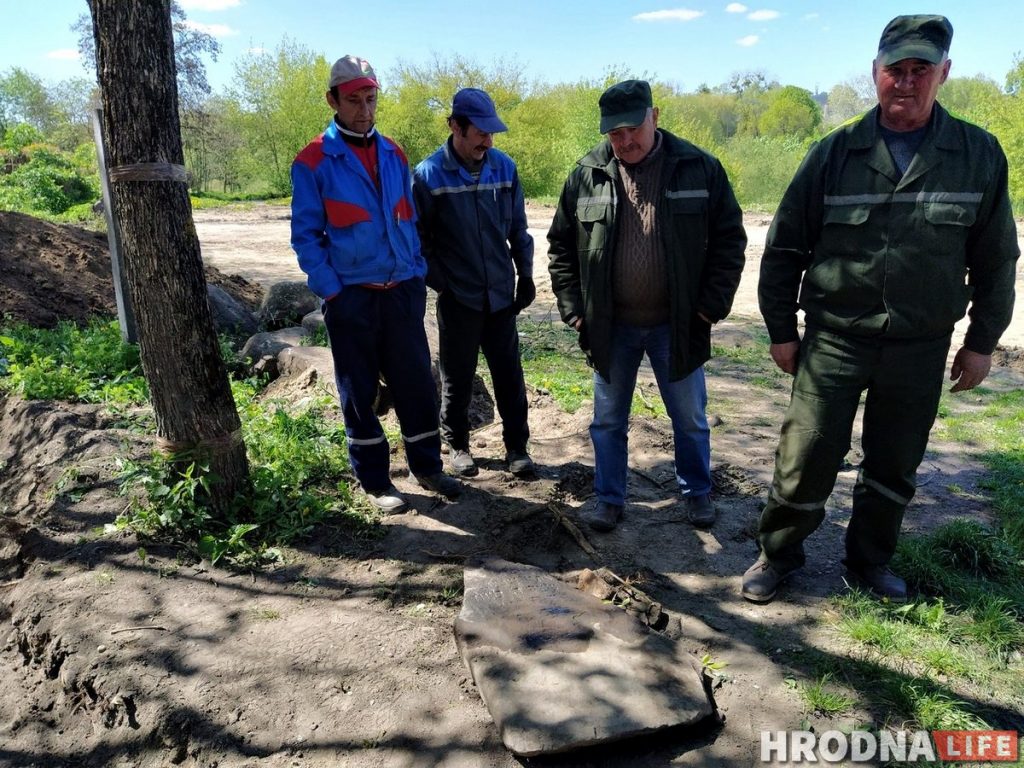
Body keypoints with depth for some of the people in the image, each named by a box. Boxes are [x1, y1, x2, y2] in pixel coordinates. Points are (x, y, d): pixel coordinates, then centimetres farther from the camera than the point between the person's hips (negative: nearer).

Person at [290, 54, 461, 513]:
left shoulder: (394, 155, 11)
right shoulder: (313, 162, -4)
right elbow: (305, 235, -4)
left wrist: (419, 273, 8)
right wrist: (330, 290, -11)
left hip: (403, 291, 4)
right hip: (351, 298, -4)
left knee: (417, 383, 8)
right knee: (359, 392, 6)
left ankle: (428, 467, 25)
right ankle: (374, 480, 21)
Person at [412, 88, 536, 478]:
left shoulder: (504, 167, 0)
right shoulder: (429, 175, -9)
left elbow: (518, 227, 9)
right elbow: (419, 238, -3)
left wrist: (525, 274, 7)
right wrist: (440, 283, -5)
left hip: (501, 295, 3)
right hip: (458, 299, -2)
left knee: (509, 375, 8)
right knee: (457, 377, 11)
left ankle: (517, 445, 23)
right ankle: (457, 444, 29)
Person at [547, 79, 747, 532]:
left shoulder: (699, 169, -5)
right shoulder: (586, 175, -2)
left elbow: (729, 239, 0)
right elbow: (561, 247, 4)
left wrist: (712, 306, -7)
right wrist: (574, 310, -2)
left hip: (676, 324, -1)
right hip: (610, 326, 1)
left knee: (690, 419, 13)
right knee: (608, 420, 11)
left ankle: (696, 492, 35)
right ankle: (609, 499, 28)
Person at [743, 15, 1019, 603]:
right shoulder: (835, 152, -2)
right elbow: (784, 248, 1)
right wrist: (781, 331, 0)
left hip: (921, 347, 2)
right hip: (834, 339, -1)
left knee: (895, 466, 13)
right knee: (807, 456, 1)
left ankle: (870, 563, 34)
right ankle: (779, 555, 22)